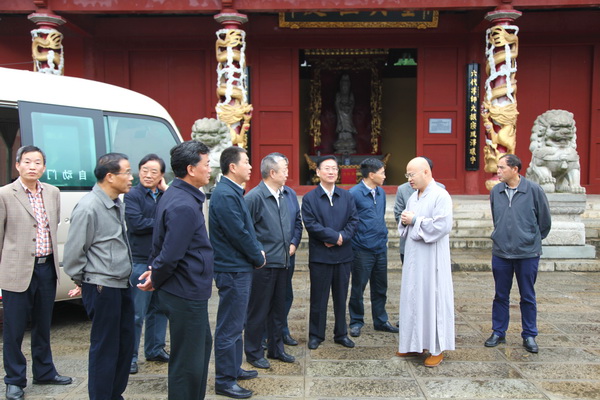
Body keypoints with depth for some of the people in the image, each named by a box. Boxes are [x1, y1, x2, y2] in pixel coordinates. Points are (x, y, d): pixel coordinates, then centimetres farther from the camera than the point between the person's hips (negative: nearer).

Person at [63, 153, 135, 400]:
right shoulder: (89, 208, -18)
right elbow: (74, 251, -14)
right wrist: (82, 283, -1)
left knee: (126, 342, 17)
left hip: (122, 285, 8)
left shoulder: (117, 203, 8)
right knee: (105, 348, 3)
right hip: (102, 288, -8)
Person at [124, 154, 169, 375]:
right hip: (141, 261, -5)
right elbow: (137, 223, -18)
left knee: (159, 308, 15)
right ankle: (130, 356, 11)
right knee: (137, 313, -1)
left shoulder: (167, 194, 10)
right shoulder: (132, 195, -5)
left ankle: (155, 349, 28)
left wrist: (167, 190, -10)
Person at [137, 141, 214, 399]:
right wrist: (155, 280, -8)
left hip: (190, 291, 11)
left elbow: (161, 243, 15)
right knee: (188, 359, 4)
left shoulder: (174, 195, 9)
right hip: (187, 293, -11)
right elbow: (170, 255, -24)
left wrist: (154, 272, 9)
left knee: (202, 344, 24)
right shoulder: (184, 206, -24)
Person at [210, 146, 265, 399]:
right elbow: (239, 234, -21)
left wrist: (258, 251, 3)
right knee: (229, 327, 0)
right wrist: (258, 257, -8)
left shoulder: (234, 192, 12)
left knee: (236, 324, 20)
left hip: (240, 268, 11)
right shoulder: (225, 195, -20)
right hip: (232, 270, -11)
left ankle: (234, 369, 34)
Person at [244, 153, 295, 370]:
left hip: (281, 262, 8)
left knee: (279, 309, 18)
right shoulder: (255, 197, -16)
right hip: (263, 264, -8)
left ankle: (276, 348, 32)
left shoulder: (283, 196, 10)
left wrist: (290, 243, 14)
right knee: (258, 310, 5)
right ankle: (254, 353, 20)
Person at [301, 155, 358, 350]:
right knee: (318, 298, 7)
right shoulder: (309, 198, -3)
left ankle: (341, 334, 26)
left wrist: (343, 237, -15)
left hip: (343, 255, 3)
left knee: (341, 297, 13)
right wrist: (335, 236, -15)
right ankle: (315, 335, 20)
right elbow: (311, 224, -12)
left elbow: (353, 220, 2)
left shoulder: (347, 196, 8)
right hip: (319, 255, -3)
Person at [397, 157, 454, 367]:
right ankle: (415, 344, 24)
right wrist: (404, 221, -4)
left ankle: (437, 348, 12)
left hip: (431, 259, -8)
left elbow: (443, 225, -21)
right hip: (413, 258, 8)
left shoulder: (441, 196, -12)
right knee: (413, 298, 12)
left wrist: (415, 220, -16)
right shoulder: (413, 197, 12)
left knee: (432, 299, 0)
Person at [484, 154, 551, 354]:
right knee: (501, 296, 12)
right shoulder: (495, 191, -1)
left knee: (528, 297, 10)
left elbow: (544, 220, 2)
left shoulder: (534, 190, -10)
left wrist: (533, 239, 12)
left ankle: (529, 336, 24)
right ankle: (498, 333, 25)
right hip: (500, 253, 3)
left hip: (528, 254, -2)